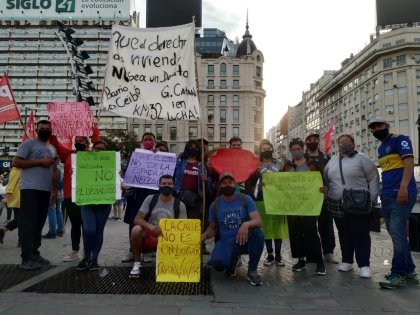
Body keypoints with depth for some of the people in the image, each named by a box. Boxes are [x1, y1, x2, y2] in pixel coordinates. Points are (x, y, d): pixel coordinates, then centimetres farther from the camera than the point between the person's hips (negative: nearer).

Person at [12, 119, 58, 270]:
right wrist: (40, 162, -14)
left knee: (38, 224, 11)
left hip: (45, 190, 7)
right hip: (30, 189, -7)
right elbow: (15, 162, -10)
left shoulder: (53, 149, 19)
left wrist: (55, 191, 14)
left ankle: (34, 254, 19)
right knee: (28, 223, -7)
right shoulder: (28, 144, -1)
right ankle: (27, 258, -4)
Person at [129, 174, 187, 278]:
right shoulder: (150, 199, -5)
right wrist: (151, 226, -32)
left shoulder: (180, 205, -4)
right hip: (149, 237, -1)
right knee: (136, 229, -32)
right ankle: (137, 264, -11)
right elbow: (137, 219, -11)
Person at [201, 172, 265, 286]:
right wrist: (203, 236, -12)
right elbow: (212, 228, 11)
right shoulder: (215, 205, 1)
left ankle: (252, 271, -11)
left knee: (257, 233, -34)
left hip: (245, 240, 0)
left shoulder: (245, 199, -6)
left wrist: (246, 224, -40)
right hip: (226, 242, 1)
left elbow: (259, 221, -17)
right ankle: (233, 261, 11)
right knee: (217, 263, -30)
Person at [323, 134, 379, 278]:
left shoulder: (362, 158, -2)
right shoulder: (332, 162, 13)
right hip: (337, 205, 5)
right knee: (344, 234, 13)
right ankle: (347, 261, 24)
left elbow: (373, 179, -4)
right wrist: (326, 196, 5)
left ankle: (364, 265, 6)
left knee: (361, 235, -1)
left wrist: (371, 199, -9)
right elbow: (325, 181, 15)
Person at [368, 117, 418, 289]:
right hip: (386, 196, 9)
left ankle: (398, 274, -1)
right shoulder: (380, 148, 21)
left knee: (397, 233, -9)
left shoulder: (400, 139, -2)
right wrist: (383, 192, 16)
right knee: (397, 234, 10)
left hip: (401, 194, -9)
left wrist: (403, 186, -26)